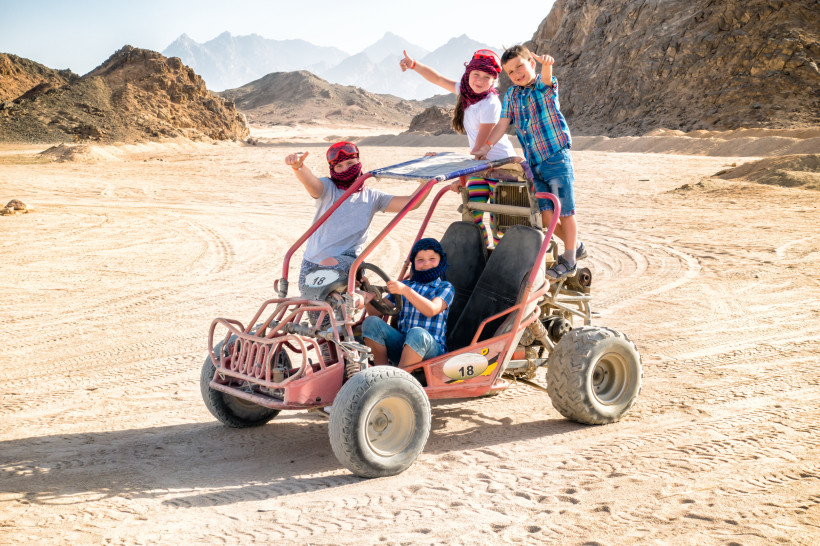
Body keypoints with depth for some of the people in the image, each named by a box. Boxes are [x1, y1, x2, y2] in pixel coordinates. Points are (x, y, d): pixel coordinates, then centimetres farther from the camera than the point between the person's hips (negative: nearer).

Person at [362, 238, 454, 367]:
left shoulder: (445, 287, 9)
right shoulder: (404, 285, 21)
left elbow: (431, 310, -13)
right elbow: (376, 311, 17)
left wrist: (405, 290, -23)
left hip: (431, 349, -4)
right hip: (401, 344, 4)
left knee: (417, 333, -38)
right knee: (371, 322, -18)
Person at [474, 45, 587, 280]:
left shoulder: (545, 87, -5)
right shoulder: (511, 95, 10)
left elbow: (546, 77, -28)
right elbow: (503, 123, 9)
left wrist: (545, 63, -51)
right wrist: (487, 145, -6)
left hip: (557, 158, -5)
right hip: (534, 164, 5)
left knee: (565, 211, 0)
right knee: (545, 214, 2)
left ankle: (569, 260, 14)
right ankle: (575, 247, 25)